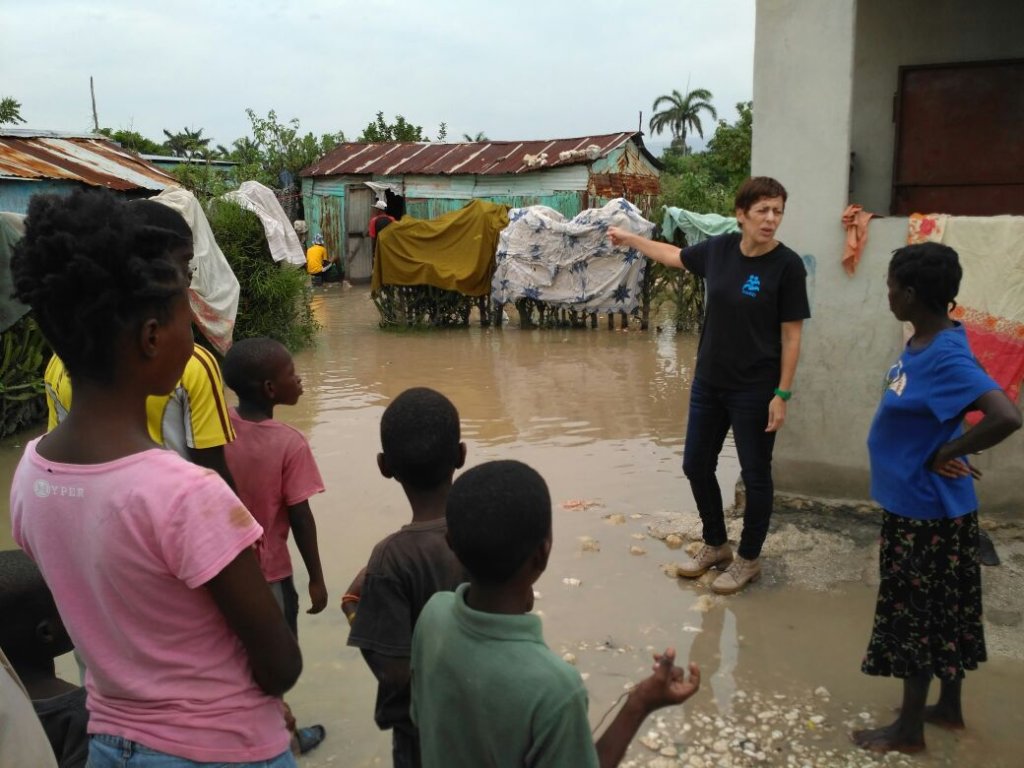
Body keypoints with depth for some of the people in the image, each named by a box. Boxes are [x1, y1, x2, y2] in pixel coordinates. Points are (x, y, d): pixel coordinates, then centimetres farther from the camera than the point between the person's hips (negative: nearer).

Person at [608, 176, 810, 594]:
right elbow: (675, 256, 20)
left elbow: (791, 335, -12)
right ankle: (715, 544, 36)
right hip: (708, 382, 6)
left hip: (755, 389, -6)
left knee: (755, 476, 6)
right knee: (696, 465, 15)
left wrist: (782, 394, -15)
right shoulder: (720, 248, -1)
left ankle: (748, 559, 27)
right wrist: (630, 239, 28)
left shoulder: (787, 265, -14)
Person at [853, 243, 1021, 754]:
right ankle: (949, 708, 38)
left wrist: (945, 453, -23)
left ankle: (908, 730, 22)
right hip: (914, 503, 9)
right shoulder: (922, 344, 3)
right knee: (942, 612, 21)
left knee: (917, 616, 5)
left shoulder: (946, 357, -25)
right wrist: (931, 449, -1)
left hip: (927, 509, -9)